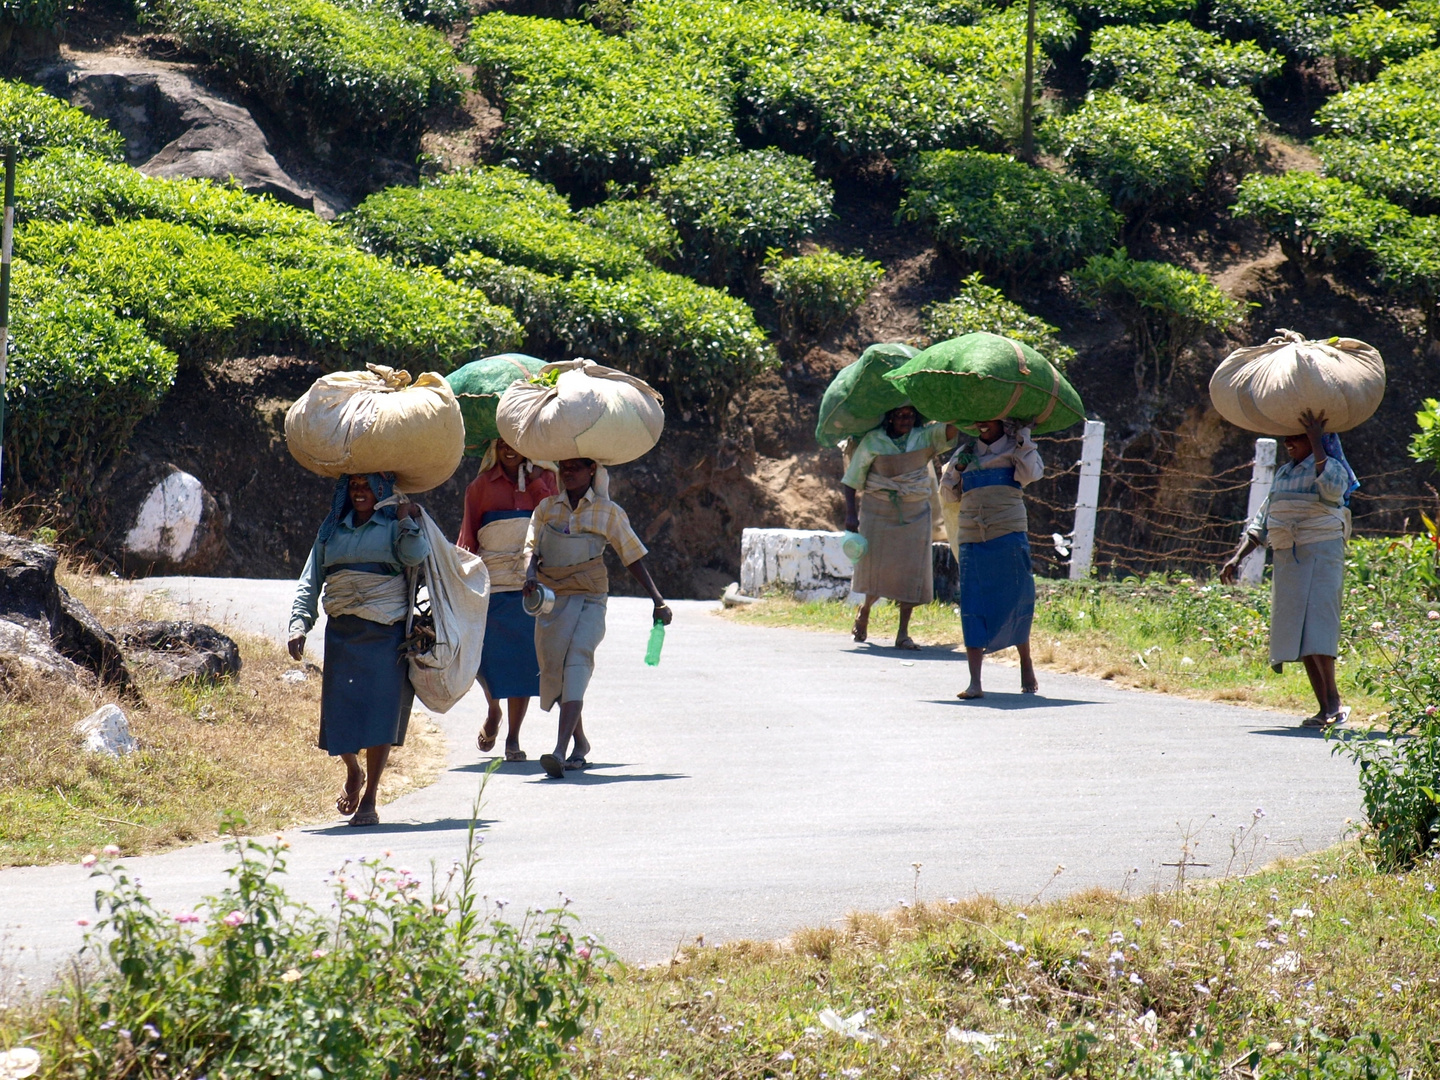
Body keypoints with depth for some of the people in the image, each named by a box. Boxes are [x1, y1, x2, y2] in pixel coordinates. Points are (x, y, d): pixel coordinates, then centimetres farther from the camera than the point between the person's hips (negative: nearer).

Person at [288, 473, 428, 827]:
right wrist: (299, 624, 1)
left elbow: (415, 556, -15)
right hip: (342, 634, 3)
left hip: (386, 634, -3)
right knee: (339, 712, 0)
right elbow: (309, 582, 14)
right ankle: (353, 773, 31)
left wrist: (407, 518, -9)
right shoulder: (332, 530, 16)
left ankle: (369, 799, 3)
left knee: (379, 714, -7)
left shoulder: (395, 526, 7)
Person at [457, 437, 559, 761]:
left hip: (532, 585, 0)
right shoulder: (482, 485, 7)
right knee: (485, 655, 0)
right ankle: (493, 712, 31)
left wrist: (534, 480, -7)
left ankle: (513, 737, 7)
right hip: (491, 584, 0)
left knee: (523, 659, -1)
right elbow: (468, 536, 7)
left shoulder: (543, 479, 9)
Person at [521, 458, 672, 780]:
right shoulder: (547, 508, 12)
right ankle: (580, 742, 34)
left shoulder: (608, 512, 6)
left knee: (577, 662, -22)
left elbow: (634, 558, 10)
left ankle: (560, 752, -36)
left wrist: (658, 602, 7)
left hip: (589, 599, -4)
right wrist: (530, 577, -19)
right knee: (554, 668, 9)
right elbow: (532, 548, 3)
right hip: (551, 599, 4)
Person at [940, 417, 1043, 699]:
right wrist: (958, 468, 2)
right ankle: (974, 683, -11)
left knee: (1016, 602, 5)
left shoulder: (1015, 449, 10)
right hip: (972, 541, 2)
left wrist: (1023, 438, -4)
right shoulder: (966, 453, 18)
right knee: (973, 609, -6)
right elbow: (948, 494, 17)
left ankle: (1026, 665, 27)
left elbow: (1030, 474, -9)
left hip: (1008, 536, -2)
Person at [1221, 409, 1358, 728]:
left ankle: (1333, 702, -22)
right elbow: (1262, 522, 23)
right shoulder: (1284, 474, 19)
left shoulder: (1330, 467, -2)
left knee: (1316, 628, -19)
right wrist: (1237, 557, 13)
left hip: (1321, 555, -8)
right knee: (1299, 634, 3)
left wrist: (1316, 443, -23)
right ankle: (1325, 708, 4)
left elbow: (1331, 489, -28)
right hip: (1287, 559, 8)